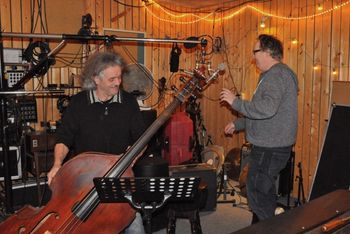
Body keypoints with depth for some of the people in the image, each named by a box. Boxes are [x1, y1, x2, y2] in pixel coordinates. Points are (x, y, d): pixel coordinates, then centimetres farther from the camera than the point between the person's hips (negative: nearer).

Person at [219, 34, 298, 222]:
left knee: (257, 192, -4)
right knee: (264, 192, 20)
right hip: (268, 145, 11)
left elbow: (267, 108, -33)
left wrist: (235, 102, -23)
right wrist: (238, 124, 22)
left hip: (271, 148, -11)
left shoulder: (278, 74, -17)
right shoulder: (272, 75, 18)